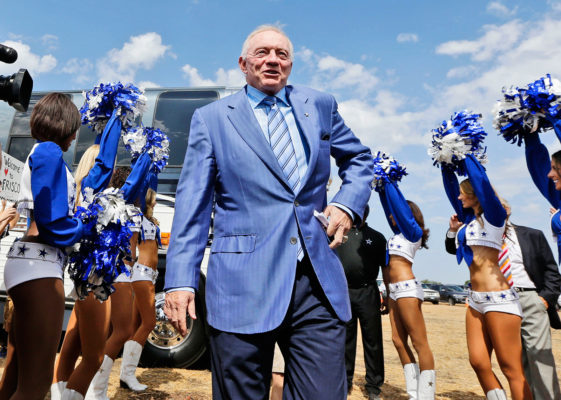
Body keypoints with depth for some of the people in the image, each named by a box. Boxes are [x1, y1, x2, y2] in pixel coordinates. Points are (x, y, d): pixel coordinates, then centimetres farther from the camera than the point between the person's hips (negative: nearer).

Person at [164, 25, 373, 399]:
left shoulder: (321, 106, 12)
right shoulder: (211, 118, 5)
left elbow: (359, 158, 24)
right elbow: (192, 205, 1)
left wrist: (348, 205, 5)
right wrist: (180, 280, -6)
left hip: (319, 282, 2)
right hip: (244, 284, -1)